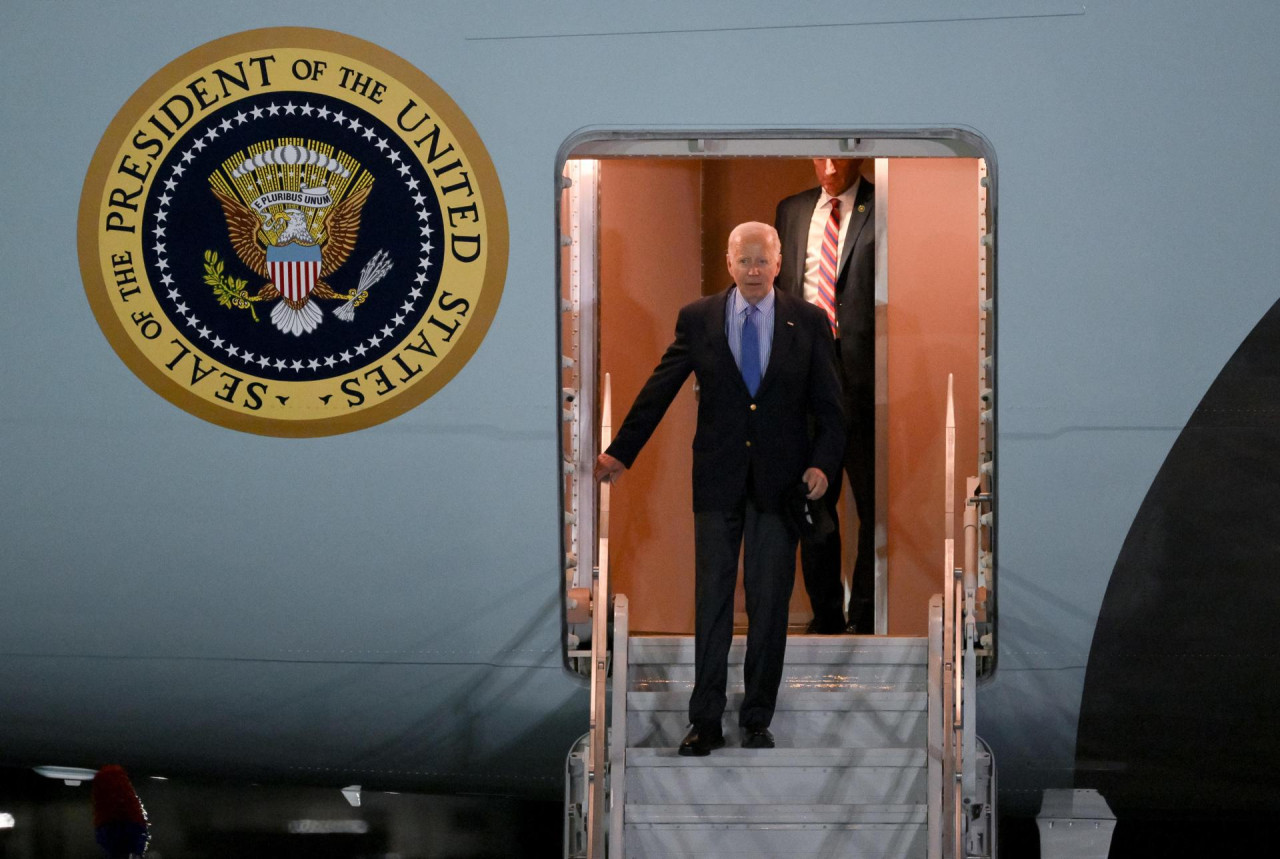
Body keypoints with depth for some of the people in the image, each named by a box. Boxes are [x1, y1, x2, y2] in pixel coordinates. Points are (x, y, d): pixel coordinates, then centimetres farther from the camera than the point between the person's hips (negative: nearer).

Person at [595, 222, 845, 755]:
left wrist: (823, 462, -10)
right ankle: (706, 722, 5)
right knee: (711, 600, 1)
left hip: (780, 483, 0)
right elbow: (658, 391, 4)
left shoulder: (807, 322, 3)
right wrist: (620, 452, 1)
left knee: (769, 603, 4)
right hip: (717, 481, 0)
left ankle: (757, 720, 12)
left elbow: (828, 404, 4)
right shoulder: (697, 320, 3)